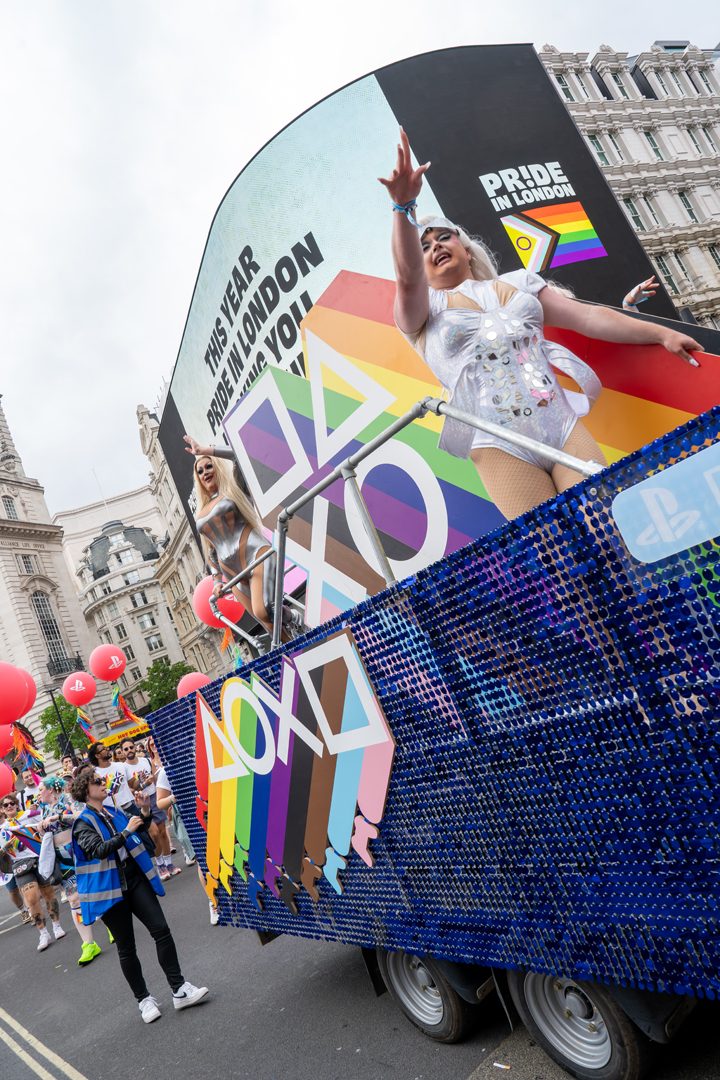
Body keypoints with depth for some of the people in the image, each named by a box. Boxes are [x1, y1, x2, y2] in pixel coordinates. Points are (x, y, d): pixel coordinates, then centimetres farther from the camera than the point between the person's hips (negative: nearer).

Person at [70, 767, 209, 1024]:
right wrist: (127, 831, -23)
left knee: (161, 929, -6)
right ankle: (144, 999, 21)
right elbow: (99, 850, -23)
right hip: (110, 890, -5)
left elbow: (138, 830, 22)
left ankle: (179, 990, 0)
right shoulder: (83, 823, -9)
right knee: (126, 948, 5)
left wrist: (144, 811, 4)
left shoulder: (113, 812, 10)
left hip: (135, 880, 5)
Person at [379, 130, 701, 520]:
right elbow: (407, 276, -10)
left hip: (564, 425, 3)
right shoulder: (421, 312, 12)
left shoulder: (516, 282, 21)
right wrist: (404, 207, -26)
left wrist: (662, 333, 18)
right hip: (499, 446, -3)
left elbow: (587, 316, 20)